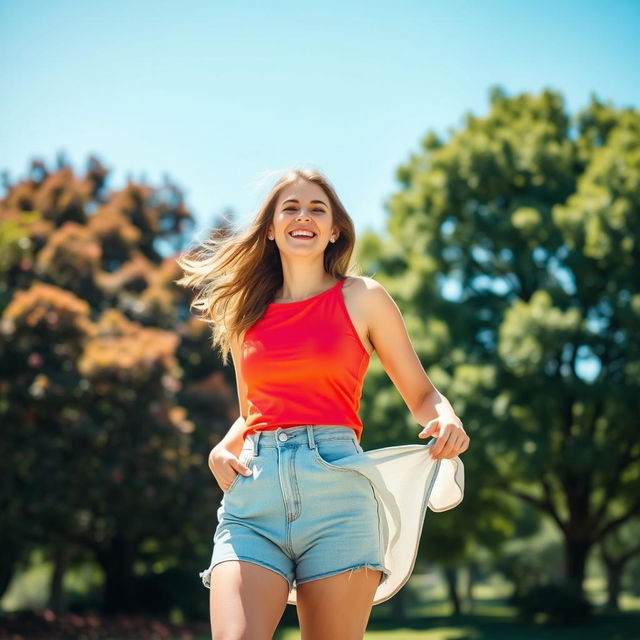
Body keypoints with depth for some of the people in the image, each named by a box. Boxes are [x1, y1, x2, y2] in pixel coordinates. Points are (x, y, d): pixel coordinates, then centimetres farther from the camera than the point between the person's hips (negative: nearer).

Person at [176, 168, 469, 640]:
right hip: (252, 497, 2)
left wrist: (447, 420, -10)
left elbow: (422, 395, 12)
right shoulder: (246, 313, 18)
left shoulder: (363, 299, 9)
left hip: (335, 492, -2)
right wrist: (221, 452, 7)